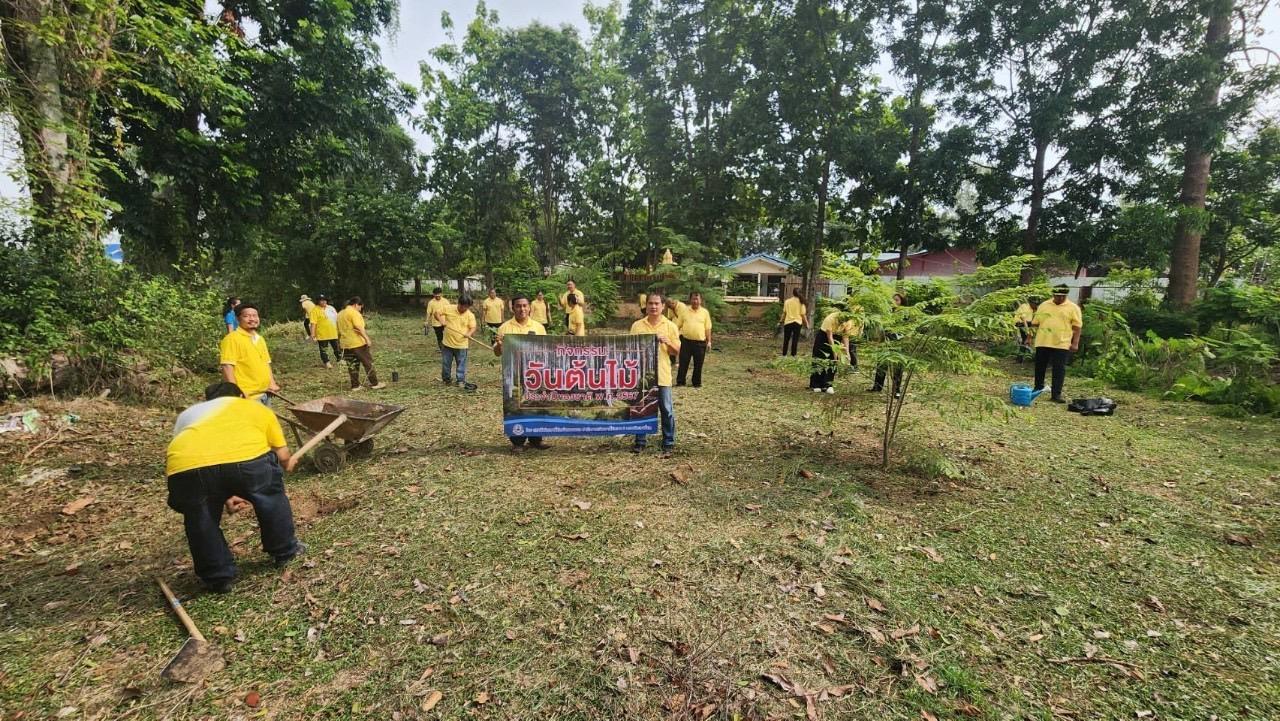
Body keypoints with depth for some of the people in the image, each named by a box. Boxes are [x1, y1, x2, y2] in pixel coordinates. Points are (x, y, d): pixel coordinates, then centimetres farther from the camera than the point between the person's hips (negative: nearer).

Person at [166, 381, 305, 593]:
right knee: (271, 497, 27)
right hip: (246, 458, -1)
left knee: (200, 520, 29)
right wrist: (288, 463, 50)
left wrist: (224, 497, 38)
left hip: (186, 467, 2)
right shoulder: (256, 407, 31)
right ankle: (285, 551, 41)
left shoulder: (188, 414, 39)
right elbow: (283, 456, 27)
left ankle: (218, 577, 36)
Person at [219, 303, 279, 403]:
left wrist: (272, 383, 9)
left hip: (265, 394, 8)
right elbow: (227, 366, -16)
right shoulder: (232, 339, -9)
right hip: (247, 397, -8)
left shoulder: (260, 339, 15)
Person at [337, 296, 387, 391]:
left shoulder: (340, 314, 17)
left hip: (346, 344, 8)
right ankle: (374, 384, 3)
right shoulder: (354, 312, -10)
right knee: (368, 363, 1)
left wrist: (340, 342, 28)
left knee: (352, 365, 11)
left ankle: (355, 385, 14)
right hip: (358, 343, -8)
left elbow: (339, 330, 22)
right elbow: (359, 327, -22)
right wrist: (367, 338, -23)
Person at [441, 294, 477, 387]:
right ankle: (446, 379, 30)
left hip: (461, 344, -2)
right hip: (448, 343, 2)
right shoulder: (449, 309, -3)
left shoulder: (470, 315, -6)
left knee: (461, 364, 6)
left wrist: (469, 333, -29)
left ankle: (461, 380, 19)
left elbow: (473, 328, -8)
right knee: (446, 363, 13)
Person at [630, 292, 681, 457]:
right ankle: (640, 441, 25)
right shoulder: (637, 325, 4)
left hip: (662, 375, -1)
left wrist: (667, 342, -16)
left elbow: (677, 351, 1)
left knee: (667, 411, 4)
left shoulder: (670, 326, 1)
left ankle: (668, 444, 16)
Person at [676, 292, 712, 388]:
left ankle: (697, 383, 22)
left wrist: (709, 341, 1)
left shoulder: (705, 312, 4)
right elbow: (678, 325, 7)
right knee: (683, 363, 5)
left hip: (700, 342, 0)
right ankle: (680, 382, 16)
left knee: (698, 364, 8)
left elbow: (708, 328, 5)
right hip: (686, 341, 0)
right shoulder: (685, 311, 5)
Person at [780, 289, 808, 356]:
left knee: (786, 339, 12)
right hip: (797, 322, -1)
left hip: (788, 322, 1)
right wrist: (806, 323, 7)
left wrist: (781, 320, 15)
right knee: (795, 340, 4)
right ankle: (793, 354, 5)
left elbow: (784, 313, 2)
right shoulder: (801, 302, -4)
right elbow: (803, 314, -3)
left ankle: (784, 354, 15)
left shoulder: (787, 301, -1)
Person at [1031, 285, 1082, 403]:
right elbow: (1035, 323, 13)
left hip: (1062, 344, -2)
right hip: (1042, 342, 2)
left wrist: (1075, 343, -8)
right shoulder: (1043, 305, 8)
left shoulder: (1073, 308, 1)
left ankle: (1056, 394, 3)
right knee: (1040, 367, 10)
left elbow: (1077, 327, -1)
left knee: (1059, 370, -1)